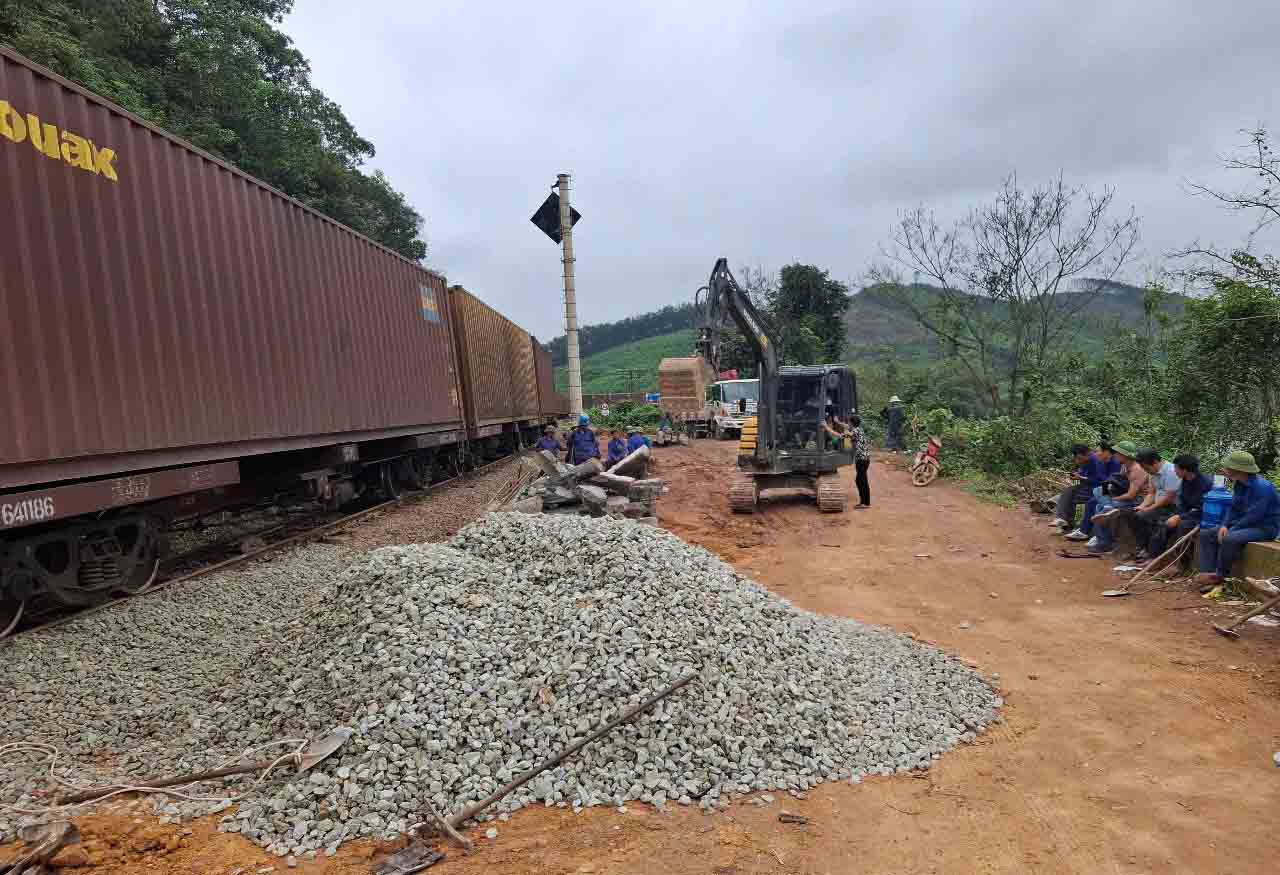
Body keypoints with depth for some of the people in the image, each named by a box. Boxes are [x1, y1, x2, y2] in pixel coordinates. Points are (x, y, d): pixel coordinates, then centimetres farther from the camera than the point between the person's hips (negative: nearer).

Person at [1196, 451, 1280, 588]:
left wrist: (1230, 530, -19)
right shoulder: (1239, 484, 4)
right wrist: (1224, 525, -5)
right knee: (1206, 534, -2)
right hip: (1244, 524, 9)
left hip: (1265, 528, -9)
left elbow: (1254, 516, -26)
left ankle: (1219, 576, -14)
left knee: (1229, 539, -33)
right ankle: (1208, 573, -14)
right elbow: (1233, 508, 10)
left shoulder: (1262, 487, -23)